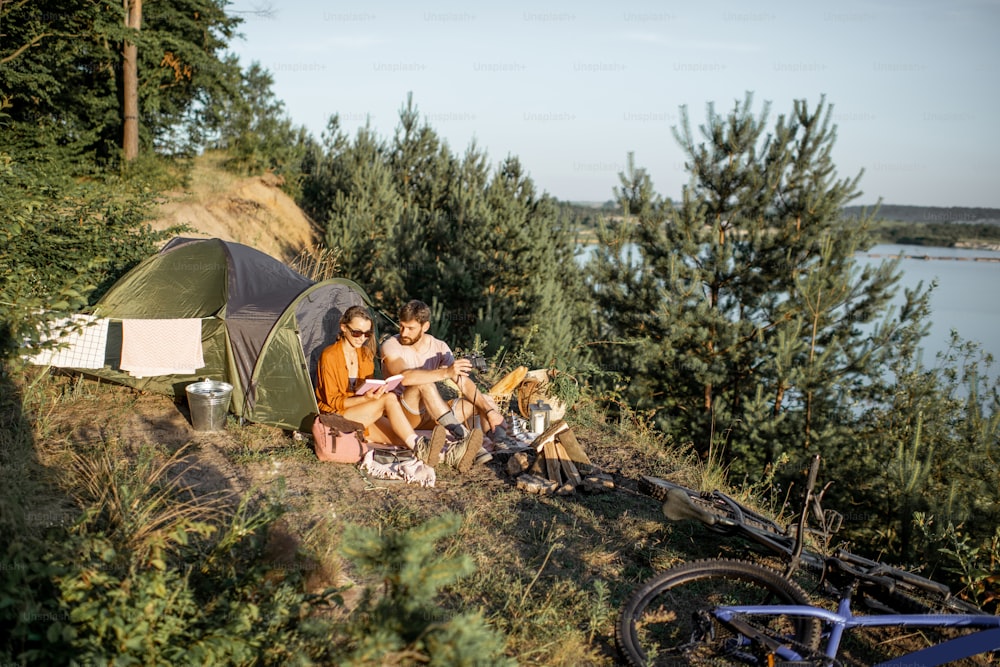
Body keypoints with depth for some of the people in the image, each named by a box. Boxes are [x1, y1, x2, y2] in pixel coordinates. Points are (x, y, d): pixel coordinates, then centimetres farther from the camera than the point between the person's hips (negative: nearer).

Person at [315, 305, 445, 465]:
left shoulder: (366, 354, 9)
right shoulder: (329, 356, -12)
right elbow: (332, 401, -14)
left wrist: (375, 392, -11)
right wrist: (365, 398, -28)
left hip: (362, 415, 6)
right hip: (336, 417, -6)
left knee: (398, 435, -26)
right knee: (389, 399, -29)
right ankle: (419, 448, -42)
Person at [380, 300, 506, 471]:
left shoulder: (439, 347, 0)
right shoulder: (391, 346, -13)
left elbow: (464, 382, -7)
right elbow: (405, 377, -34)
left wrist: (490, 411, -18)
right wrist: (446, 373, -42)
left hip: (432, 415, 5)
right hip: (403, 414, -5)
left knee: (486, 401, -5)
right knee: (423, 383, -33)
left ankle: (469, 446, -29)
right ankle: (461, 435, -38)